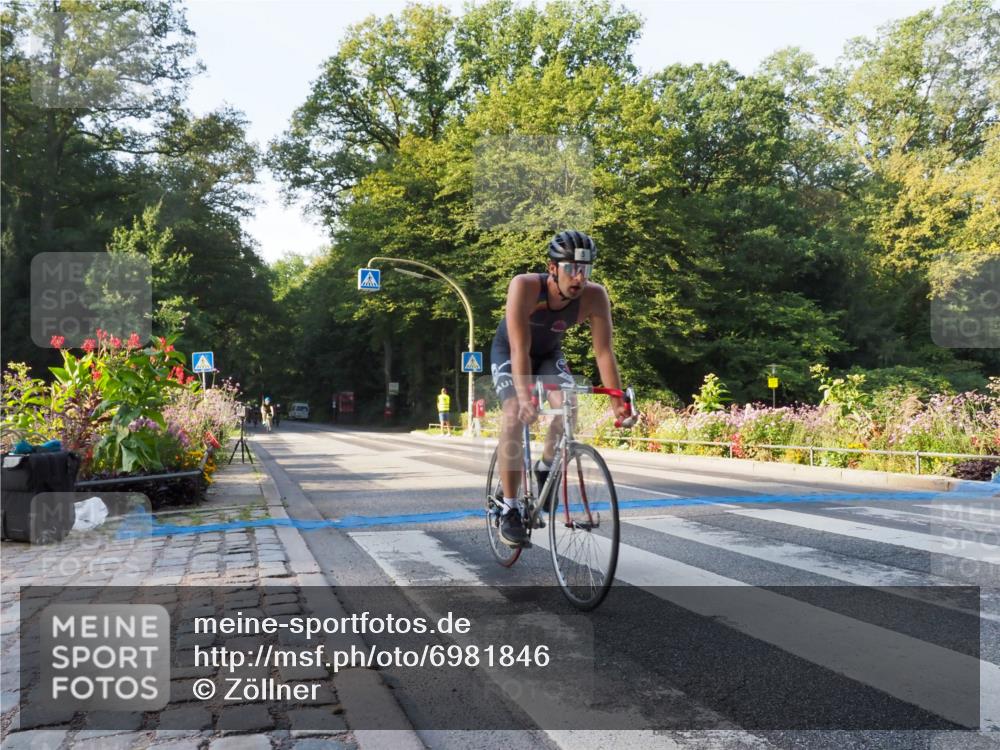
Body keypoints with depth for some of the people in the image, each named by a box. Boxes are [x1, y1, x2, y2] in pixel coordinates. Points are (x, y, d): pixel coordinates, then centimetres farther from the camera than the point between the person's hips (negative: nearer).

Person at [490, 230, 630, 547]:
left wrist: (618, 401, -33)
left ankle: (545, 468, 8)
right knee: (515, 415, -24)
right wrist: (526, 398, -51)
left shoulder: (595, 296, -27)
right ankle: (509, 510, -15)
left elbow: (604, 351, -25)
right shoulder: (524, 286, -36)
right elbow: (520, 349, -40)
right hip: (508, 353, -3)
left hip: (549, 354, 3)